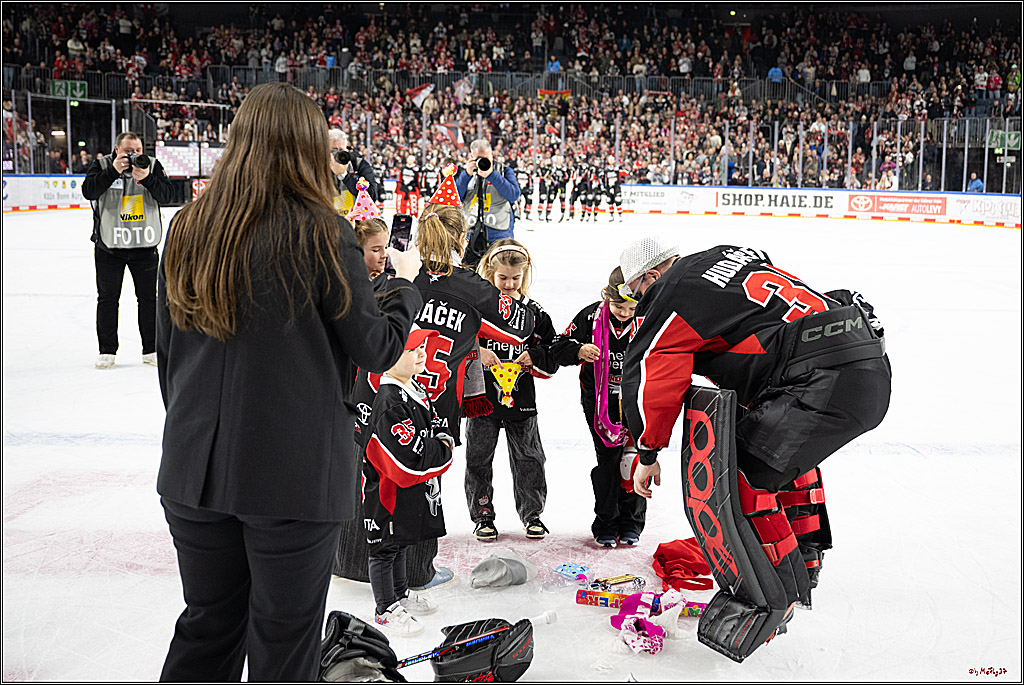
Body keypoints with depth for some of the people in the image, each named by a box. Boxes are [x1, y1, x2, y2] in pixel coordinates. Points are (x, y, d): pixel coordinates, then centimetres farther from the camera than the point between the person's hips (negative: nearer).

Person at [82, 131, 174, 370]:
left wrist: (147, 178, -25)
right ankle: (107, 351, 16)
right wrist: (113, 172, -24)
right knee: (107, 298, 6)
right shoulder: (101, 165, -2)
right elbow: (88, 191, -16)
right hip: (109, 246, -1)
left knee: (149, 298, 7)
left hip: (145, 245, 1)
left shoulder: (152, 165, 1)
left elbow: (167, 195, -10)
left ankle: (151, 350, 17)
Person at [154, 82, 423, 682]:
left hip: (194, 468, 5)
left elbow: (168, 350, 9)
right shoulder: (321, 233, -13)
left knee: (207, 629, 21)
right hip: (296, 473, -5)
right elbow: (378, 349, -7)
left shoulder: (189, 228, 1)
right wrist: (406, 284, 11)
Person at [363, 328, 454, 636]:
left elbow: (434, 424, 16)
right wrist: (443, 451, -17)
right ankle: (386, 610, 21)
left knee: (401, 542, 24)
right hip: (388, 492, -9)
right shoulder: (389, 403, -27)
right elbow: (411, 457, -32)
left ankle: (401, 594, 41)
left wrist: (442, 439, -6)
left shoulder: (416, 390, 5)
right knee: (386, 547, 7)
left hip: (413, 490, 9)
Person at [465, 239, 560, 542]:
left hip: (521, 400, 2)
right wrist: (477, 353, -22)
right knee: (479, 458, 6)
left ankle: (532, 513, 24)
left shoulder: (534, 312, 4)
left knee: (529, 458, 8)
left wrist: (535, 357, -14)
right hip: (483, 396, -1)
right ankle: (482, 515, 21)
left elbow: (552, 358, 6)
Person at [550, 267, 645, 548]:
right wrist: (579, 351, -28)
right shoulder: (591, 317, -11)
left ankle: (630, 524, 20)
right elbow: (559, 349, -7)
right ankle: (606, 524, 13)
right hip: (599, 400, -1)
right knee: (608, 458, -1)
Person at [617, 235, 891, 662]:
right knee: (786, 446, 33)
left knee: (739, 475, -8)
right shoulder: (729, 256, 24)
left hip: (827, 380, -10)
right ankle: (803, 559, 45)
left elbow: (648, 376, -2)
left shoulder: (674, 295, -1)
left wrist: (648, 454, 9)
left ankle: (769, 599, -4)